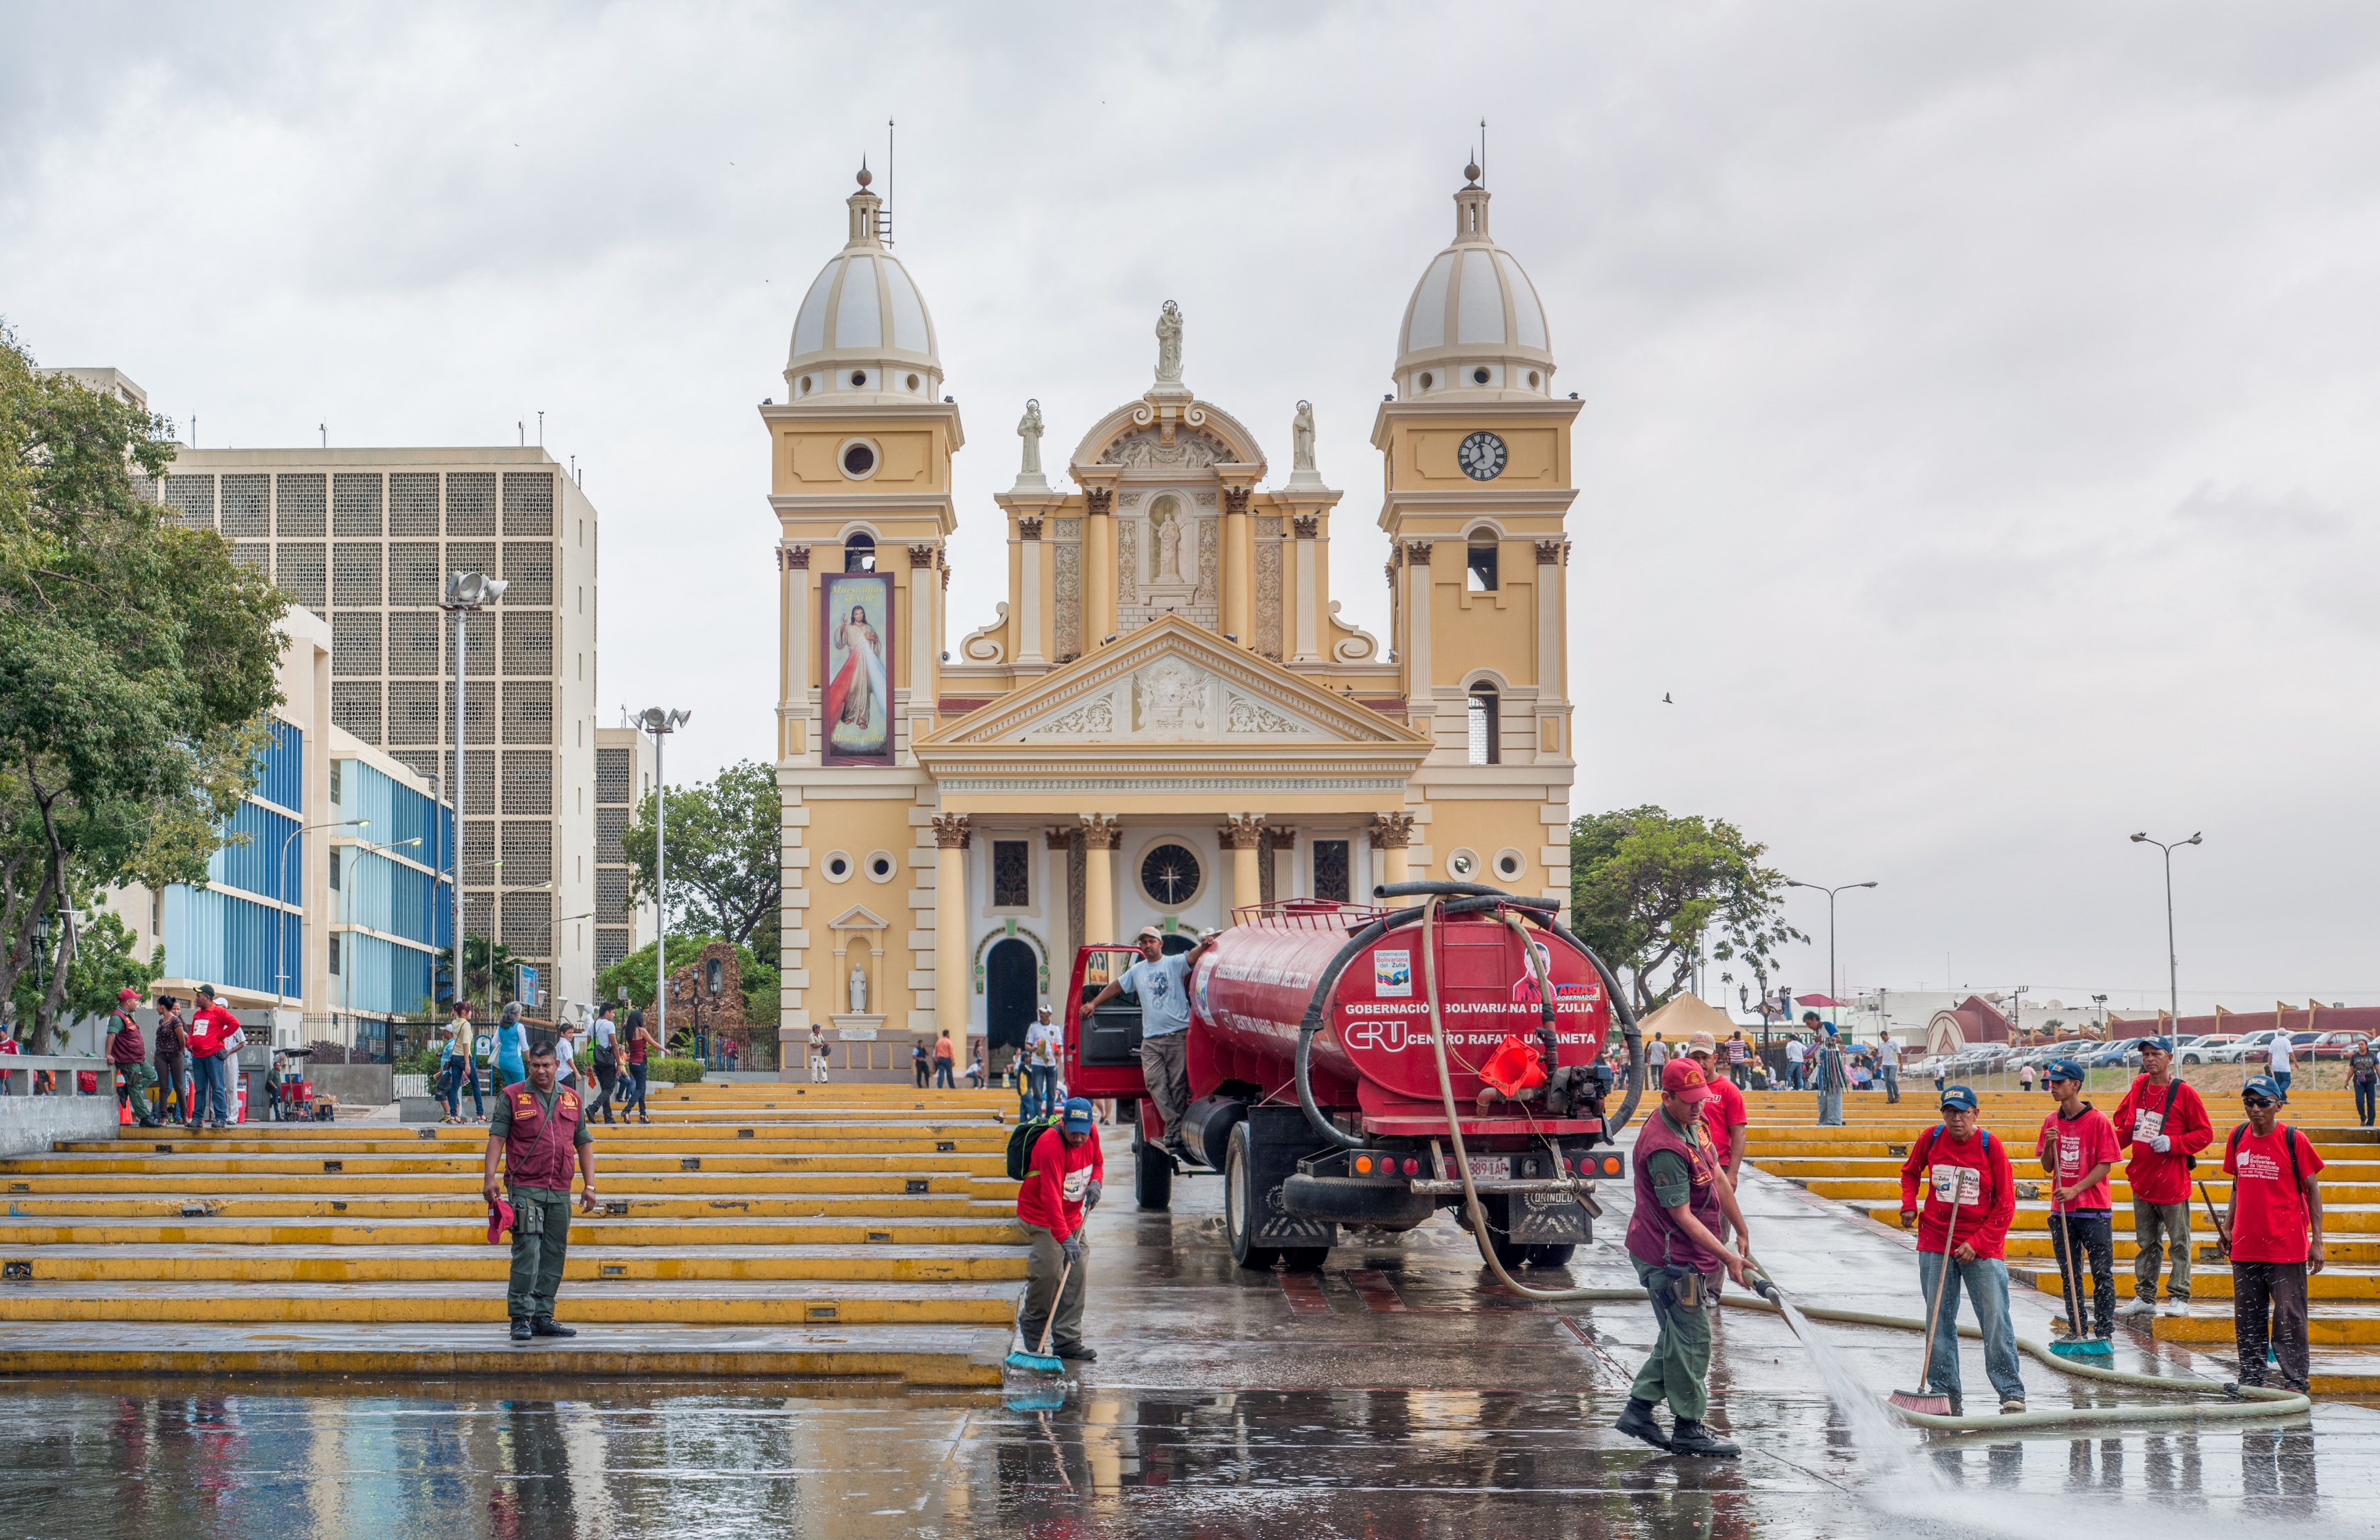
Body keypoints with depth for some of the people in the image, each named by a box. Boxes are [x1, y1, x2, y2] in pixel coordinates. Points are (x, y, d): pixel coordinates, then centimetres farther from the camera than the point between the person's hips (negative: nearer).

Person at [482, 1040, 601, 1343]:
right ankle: (521, 1318, -8)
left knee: (554, 1256, 7)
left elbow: (584, 1143, 16)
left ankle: (543, 1317, 14)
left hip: (560, 1193, 4)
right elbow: (497, 1137, -2)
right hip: (525, 1189, -4)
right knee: (527, 1252, -11)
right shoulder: (511, 1097, 3)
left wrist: (589, 1185, 9)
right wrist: (489, 1176, -13)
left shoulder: (572, 1099, 13)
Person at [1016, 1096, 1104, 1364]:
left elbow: (1097, 1161, 18)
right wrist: (1064, 1238, -42)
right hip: (1041, 1217, -7)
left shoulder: (1090, 1134, -5)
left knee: (1076, 1274, 2)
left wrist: (1095, 1181, -6)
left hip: (1072, 1216, 7)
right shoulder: (1051, 1145, -29)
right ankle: (1032, 1329, 9)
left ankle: (1068, 1341, 6)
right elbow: (1050, 1196, -35)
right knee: (1049, 1272, -16)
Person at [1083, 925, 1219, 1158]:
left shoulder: (1174, 963, 5)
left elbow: (1192, 957, -13)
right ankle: (1174, 1128, -11)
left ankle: (1177, 1132, -1)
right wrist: (1093, 1003, 33)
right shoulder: (1137, 971, 20)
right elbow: (1116, 987, 32)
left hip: (1177, 1035, -4)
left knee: (1178, 1085, -5)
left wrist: (1204, 944, -34)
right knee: (1155, 1082, -10)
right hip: (1150, 1039, 4)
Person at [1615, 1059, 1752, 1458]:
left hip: (1689, 1256, 10)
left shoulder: (1695, 1123, 5)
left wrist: (1742, 1231, 18)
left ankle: (1639, 1410, 24)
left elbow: (1718, 1178, 14)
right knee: (1692, 1339, -2)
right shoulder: (1663, 1148, -26)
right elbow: (1682, 1216, -24)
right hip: (1670, 1258, -10)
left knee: (1679, 1336, 17)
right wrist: (1727, 1257, -22)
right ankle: (1687, 1430, 9)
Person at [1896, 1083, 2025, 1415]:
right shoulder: (1931, 1138, 0)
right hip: (1935, 1242, 3)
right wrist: (1909, 1204, 3)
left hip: (1982, 1245, -3)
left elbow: (2005, 1204, -5)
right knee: (1939, 1320, 4)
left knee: (1995, 1318, -7)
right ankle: (1944, 1393, 10)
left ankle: (2011, 1393, -2)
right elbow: (1910, 1171, 21)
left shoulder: (1990, 1146, -8)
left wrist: (1977, 1243, -12)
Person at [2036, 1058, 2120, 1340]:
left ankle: (2104, 1332, 2)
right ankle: (2076, 1330, 18)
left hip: (2094, 1210, -6)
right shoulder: (2051, 1122, 8)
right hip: (2061, 1211, 6)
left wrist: (2076, 1189, -18)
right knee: (2069, 1275, 10)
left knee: (2102, 1274, -2)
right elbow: (2047, 1167, 11)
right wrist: (2048, 1145, -8)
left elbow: (2105, 1165, -10)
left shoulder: (2098, 1120, -8)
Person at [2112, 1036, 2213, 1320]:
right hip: (2142, 1178, 6)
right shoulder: (2139, 1086, 7)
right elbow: (2124, 1120, 20)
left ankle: (2179, 1297, 8)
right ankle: (2145, 1298, 19)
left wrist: (2172, 1143, -18)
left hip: (2172, 1181, -6)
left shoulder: (2183, 1092, -10)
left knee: (2179, 1241, 2)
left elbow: (2205, 1133, -8)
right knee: (2147, 1242, 13)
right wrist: (2114, 1141, 1)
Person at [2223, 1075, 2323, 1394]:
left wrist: (2317, 1240, -6)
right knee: (2247, 1319, 10)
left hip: (2286, 1247, -5)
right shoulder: (2238, 1137, 6)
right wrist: (2229, 1226, 14)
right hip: (2246, 1246, 5)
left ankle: (2295, 1383, 4)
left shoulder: (2294, 1140, -7)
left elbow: (2312, 1190, -3)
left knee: (2289, 1319, -3)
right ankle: (2251, 1380, 19)